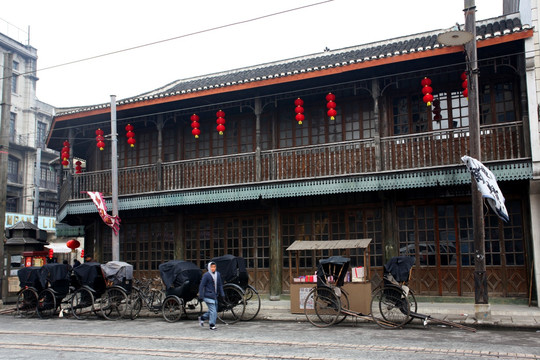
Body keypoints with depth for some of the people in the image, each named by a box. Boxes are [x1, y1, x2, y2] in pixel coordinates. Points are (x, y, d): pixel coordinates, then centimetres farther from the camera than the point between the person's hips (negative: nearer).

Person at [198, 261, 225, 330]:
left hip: (215, 296, 7)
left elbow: (220, 285, 15)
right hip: (208, 296, -7)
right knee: (213, 311, -8)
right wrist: (201, 296, -12)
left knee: (214, 310, 14)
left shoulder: (218, 274, 7)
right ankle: (212, 325, 4)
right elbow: (201, 286, -9)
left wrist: (222, 294, 9)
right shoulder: (206, 275, -10)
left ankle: (202, 318, 32)